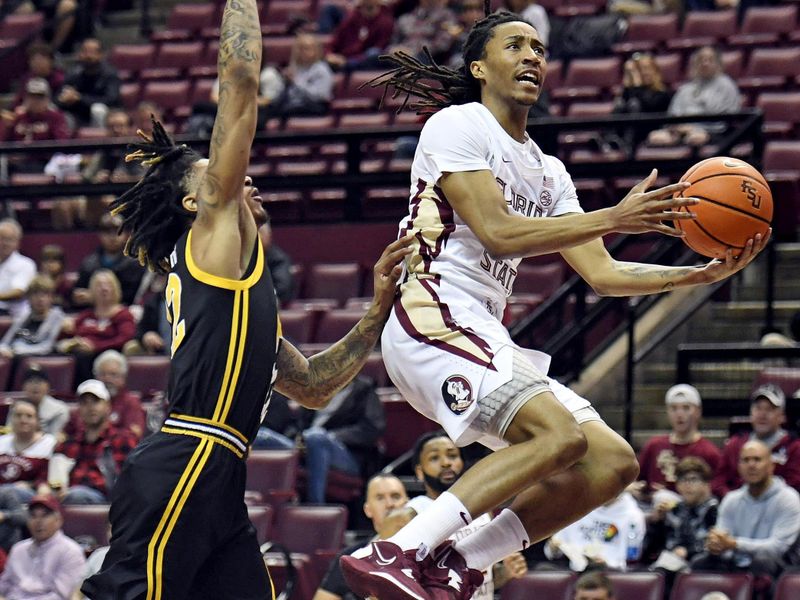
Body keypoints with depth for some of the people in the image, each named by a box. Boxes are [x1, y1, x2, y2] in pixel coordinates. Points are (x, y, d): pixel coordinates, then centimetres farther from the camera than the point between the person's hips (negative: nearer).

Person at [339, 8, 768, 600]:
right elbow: (497, 234, -14)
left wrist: (705, 273, 5)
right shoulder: (457, 126, -3)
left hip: (487, 338, 9)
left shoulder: (548, 172, 22)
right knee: (559, 434, -28)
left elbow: (602, 273, 17)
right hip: (433, 319, -9)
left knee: (613, 461, -1)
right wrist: (612, 218, -18)